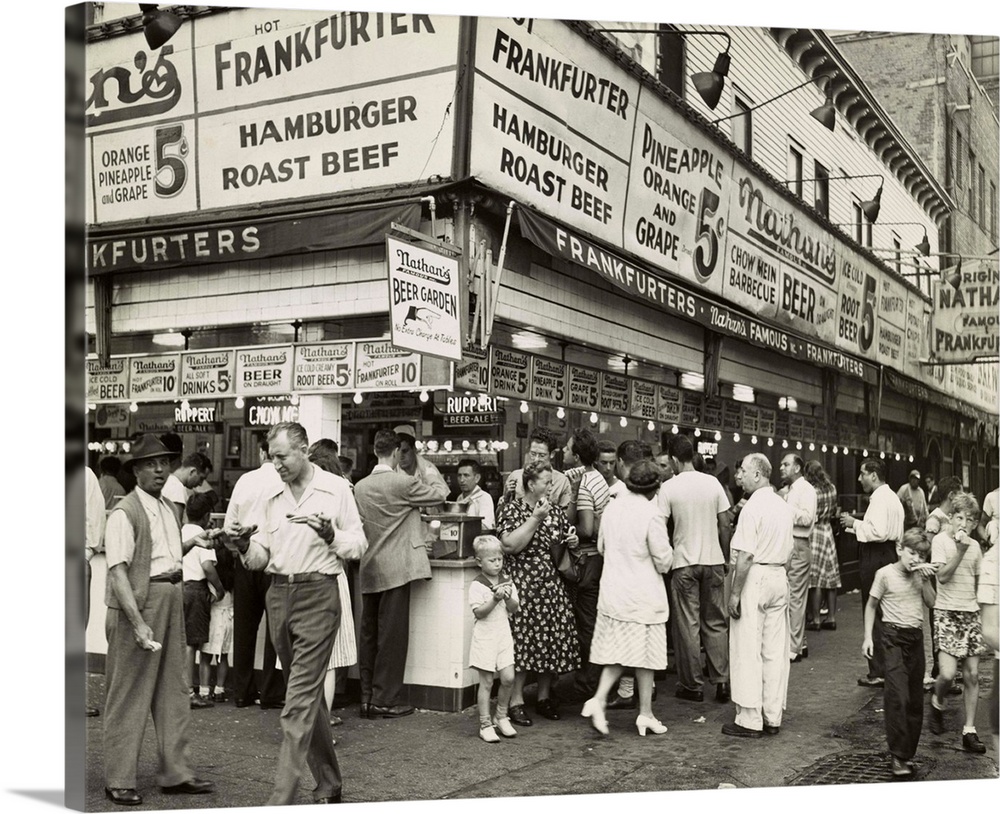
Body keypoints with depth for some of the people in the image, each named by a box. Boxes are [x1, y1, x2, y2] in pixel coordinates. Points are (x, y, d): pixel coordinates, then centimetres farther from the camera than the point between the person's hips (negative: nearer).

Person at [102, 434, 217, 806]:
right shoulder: (124, 513, -13)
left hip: (172, 598, 8)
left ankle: (175, 773, 23)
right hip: (137, 603, -8)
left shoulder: (167, 508, 13)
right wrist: (138, 622, -26)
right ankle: (118, 781, 12)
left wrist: (192, 543, 10)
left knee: (172, 690, 13)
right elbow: (117, 571, -20)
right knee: (128, 694, 1)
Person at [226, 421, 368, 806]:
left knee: (301, 697, -9)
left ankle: (282, 796, -7)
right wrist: (245, 546, -13)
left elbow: (359, 544, -1)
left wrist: (330, 534, -20)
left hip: (317, 593, -6)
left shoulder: (336, 489, -2)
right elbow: (260, 558, 9)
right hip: (278, 594, 6)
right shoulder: (269, 498, 10)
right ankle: (329, 782, 28)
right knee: (310, 692, 15)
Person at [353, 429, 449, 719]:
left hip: (369, 570, 7)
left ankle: (367, 698, 16)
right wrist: (432, 475, 20)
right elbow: (439, 494, -1)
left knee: (369, 633, 11)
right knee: (392, 634, -1)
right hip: (395, 569, -6)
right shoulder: (403, 483, -13)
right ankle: (385, 700, 3)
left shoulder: (360, 486, 6)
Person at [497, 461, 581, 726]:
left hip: (552, 585, 6)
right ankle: (516, 701, 0)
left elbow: (565, 541, 26)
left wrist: (571, 543, 3)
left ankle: (544, 697, 17)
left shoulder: (555, 510, 13)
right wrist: (535, 519, -18)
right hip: (522, 585, -6)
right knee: (522, 639, -8)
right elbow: (509, 546, -17)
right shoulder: (511, 509, -5)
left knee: (553, 639, 4)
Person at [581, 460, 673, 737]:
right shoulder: (651, 515, -18)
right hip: (643, 596, -5)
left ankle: (598, 699, 0)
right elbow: (663, 562, -13)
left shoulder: (612, 507, 1)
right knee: (645, 655, 7)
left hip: (612, 592, 6)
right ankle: (645, 714, 17)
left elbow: (602, 546, 14)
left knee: (618, 652, 15)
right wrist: (666, 549, 6)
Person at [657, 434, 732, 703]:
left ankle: (693, 686, 9)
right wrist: (725, 557, 14)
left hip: (684, 562, -3)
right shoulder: (713, 482, 1)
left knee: (688, 625, 4)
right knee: (716, 623, 12)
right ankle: (722, 681, 13)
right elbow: (725, 525, 3)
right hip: (713, 560, 3)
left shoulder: (668, 488, -8)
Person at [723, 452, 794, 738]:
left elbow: (746, 555, -19)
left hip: (754, 578, -8)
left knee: (748, 652, -1)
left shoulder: (753, 507, -15)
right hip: (779, 577, 8)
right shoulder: (784, 506, 11)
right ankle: (773, 718, 17)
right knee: (775, 651, 10)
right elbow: (788, 550, 15)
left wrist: (735, 592, -16)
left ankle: (750, 720, 2)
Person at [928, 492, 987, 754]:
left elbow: (979, 582, 19)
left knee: (971, 675, 3)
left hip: (971, 613, 5)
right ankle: (937, 702, 17)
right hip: (946, 611, -5)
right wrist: (960, 549, -18)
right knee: (947, 673, -15)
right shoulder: (940, 540, -5)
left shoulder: (975, 546, 9)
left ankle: (969, 731, 10)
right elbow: (942, 576, -15)